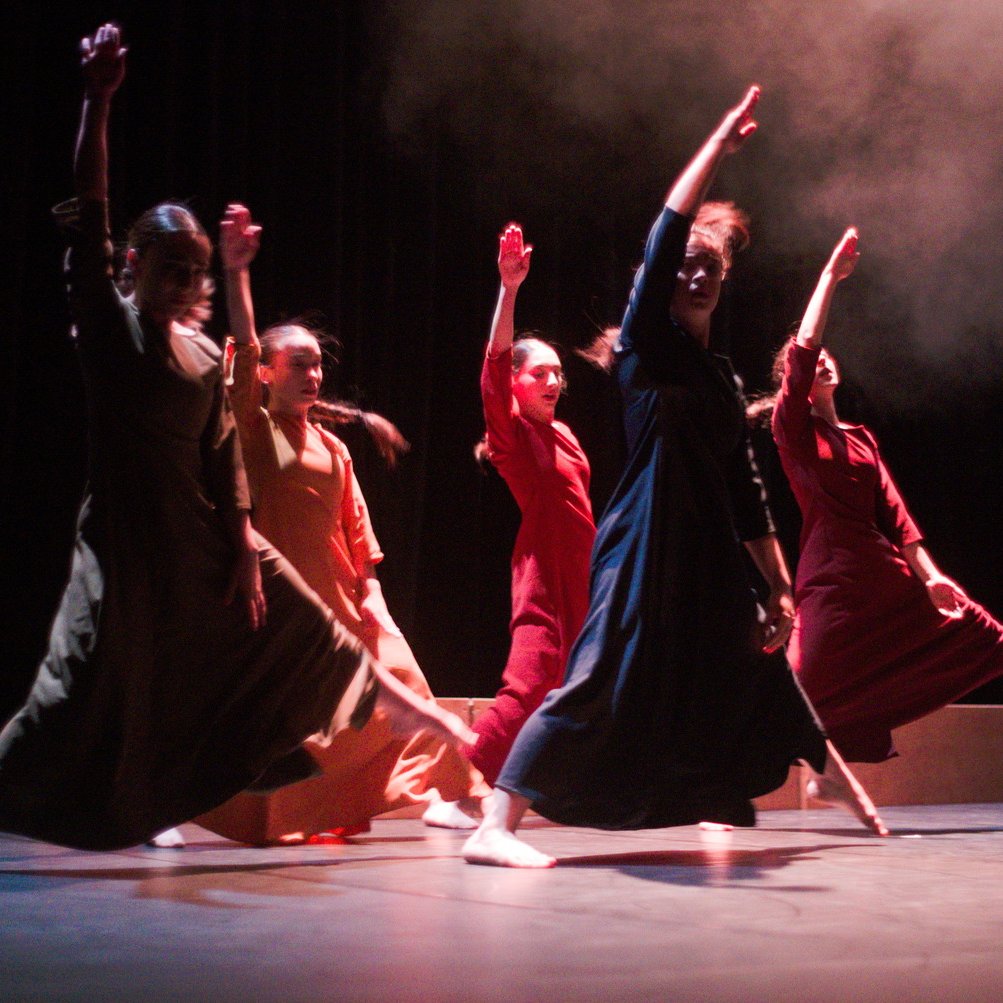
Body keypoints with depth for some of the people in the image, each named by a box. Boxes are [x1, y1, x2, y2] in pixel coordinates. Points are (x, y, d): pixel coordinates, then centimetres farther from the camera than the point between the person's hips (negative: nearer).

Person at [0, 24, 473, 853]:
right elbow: (88, 218, -19)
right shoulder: (107, 325, -7)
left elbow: (224, 457, 8)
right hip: (127, 536, -6)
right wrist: (98, 101, -28)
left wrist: (244, 552, 3)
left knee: (309, 636, 15)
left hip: (204, 536, 6)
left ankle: (433, 725, 28)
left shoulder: (204, 353, 7)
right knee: (94, 691, -10)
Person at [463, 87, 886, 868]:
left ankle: (829, 770, 47)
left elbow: (746, 490, 16)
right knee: (605, 683, -18)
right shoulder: (648, 348, -3)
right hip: (647, 546, -7)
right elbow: (665, 233, -16)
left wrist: (780, 589, 14)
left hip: (709, 556, 7)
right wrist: (720, 145, -13)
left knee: (758, 665, 22)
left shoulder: (721, 377, 15)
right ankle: (495, 827, -17)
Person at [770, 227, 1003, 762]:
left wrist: (930, 575, -1)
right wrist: (830, 275, -14)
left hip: (887, 573, 6)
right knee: (801, 698, -14)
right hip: (832, 578, -6)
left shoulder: (862, 438, 16)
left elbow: (893, 511, 9)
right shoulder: (792, 428, 0)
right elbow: (802, 350, -15)